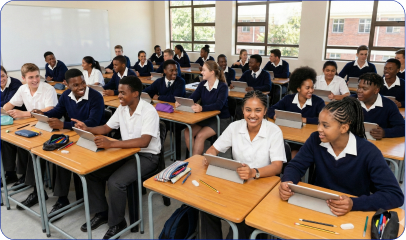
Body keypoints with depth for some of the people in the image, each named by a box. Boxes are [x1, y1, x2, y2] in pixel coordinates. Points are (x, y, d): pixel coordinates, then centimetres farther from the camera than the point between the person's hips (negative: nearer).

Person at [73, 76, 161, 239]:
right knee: (92, 172, -3)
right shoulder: (122, 108, 2)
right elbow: (106, 128, 12)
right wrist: (87, 129, -8)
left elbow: (144, 142, -34)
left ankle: (117, 223, -1)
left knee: (115, 182, -27)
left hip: (147, 156, -8)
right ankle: (101, 213, 16)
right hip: (127, 151, 8)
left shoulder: (149, 112, -22)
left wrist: (111, 144, -40)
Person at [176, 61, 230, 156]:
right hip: (205, 117, 6)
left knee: (200, 135, -25)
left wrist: (202, 108, -43)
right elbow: (192, 98, 0)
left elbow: (219, 105, -27)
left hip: (220, 119, -6)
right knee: (187, 132, -16)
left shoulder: (222, 87, -13)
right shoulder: (202, 84, 6)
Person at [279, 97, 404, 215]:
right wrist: (287, 182, -25)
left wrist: (354, 203, -34)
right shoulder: (316, 140, -8)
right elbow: (296, 166, -2)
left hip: (353, 214, -1)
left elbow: (396, 195, -20)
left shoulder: (368, 152, -17)